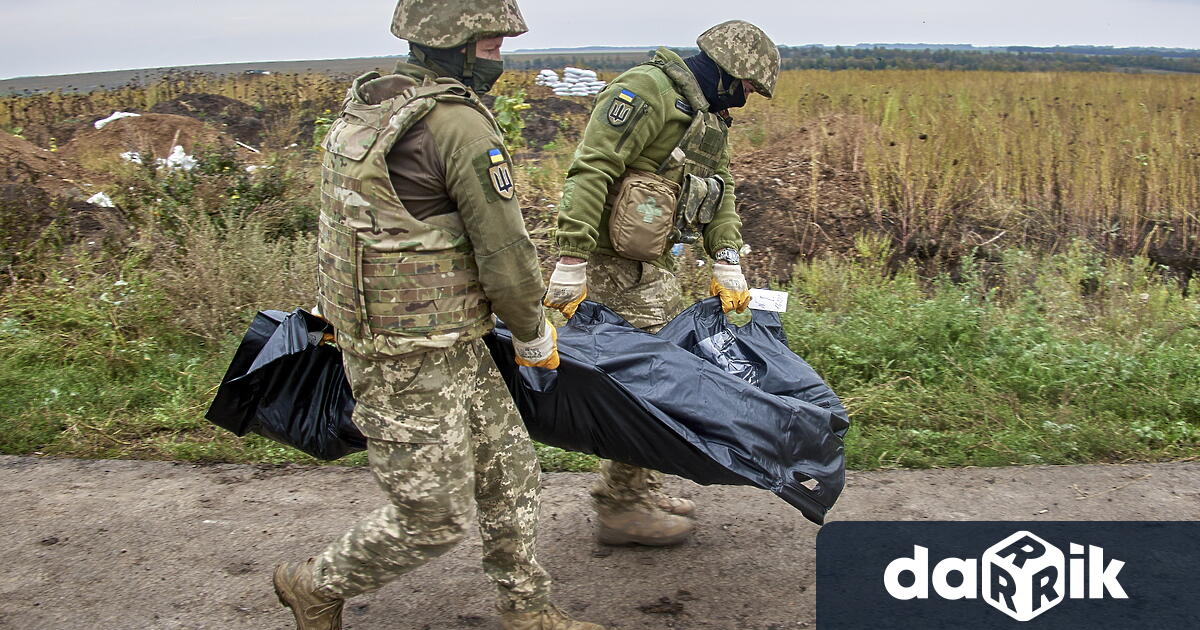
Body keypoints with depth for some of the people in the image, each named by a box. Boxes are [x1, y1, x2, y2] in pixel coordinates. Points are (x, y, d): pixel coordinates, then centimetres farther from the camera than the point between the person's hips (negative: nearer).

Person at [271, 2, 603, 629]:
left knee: (508, 467, 17)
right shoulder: (459, 124, -20)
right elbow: (505, 254, -17)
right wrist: (535, 335, -1)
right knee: (434, 516, 6)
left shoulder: (366, 106, 9)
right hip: (412, 366, -10)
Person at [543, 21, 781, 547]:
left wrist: (727, 265, 3)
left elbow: (720, 195, 16)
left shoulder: (709, 118, 16)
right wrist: (571, 264, -28)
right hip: (614, 264, -10)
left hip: (652, 264, 10)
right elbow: (591, 173, -24)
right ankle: (621, 508, 8)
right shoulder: (646, 90, -16)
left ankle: (638, 485, 30)